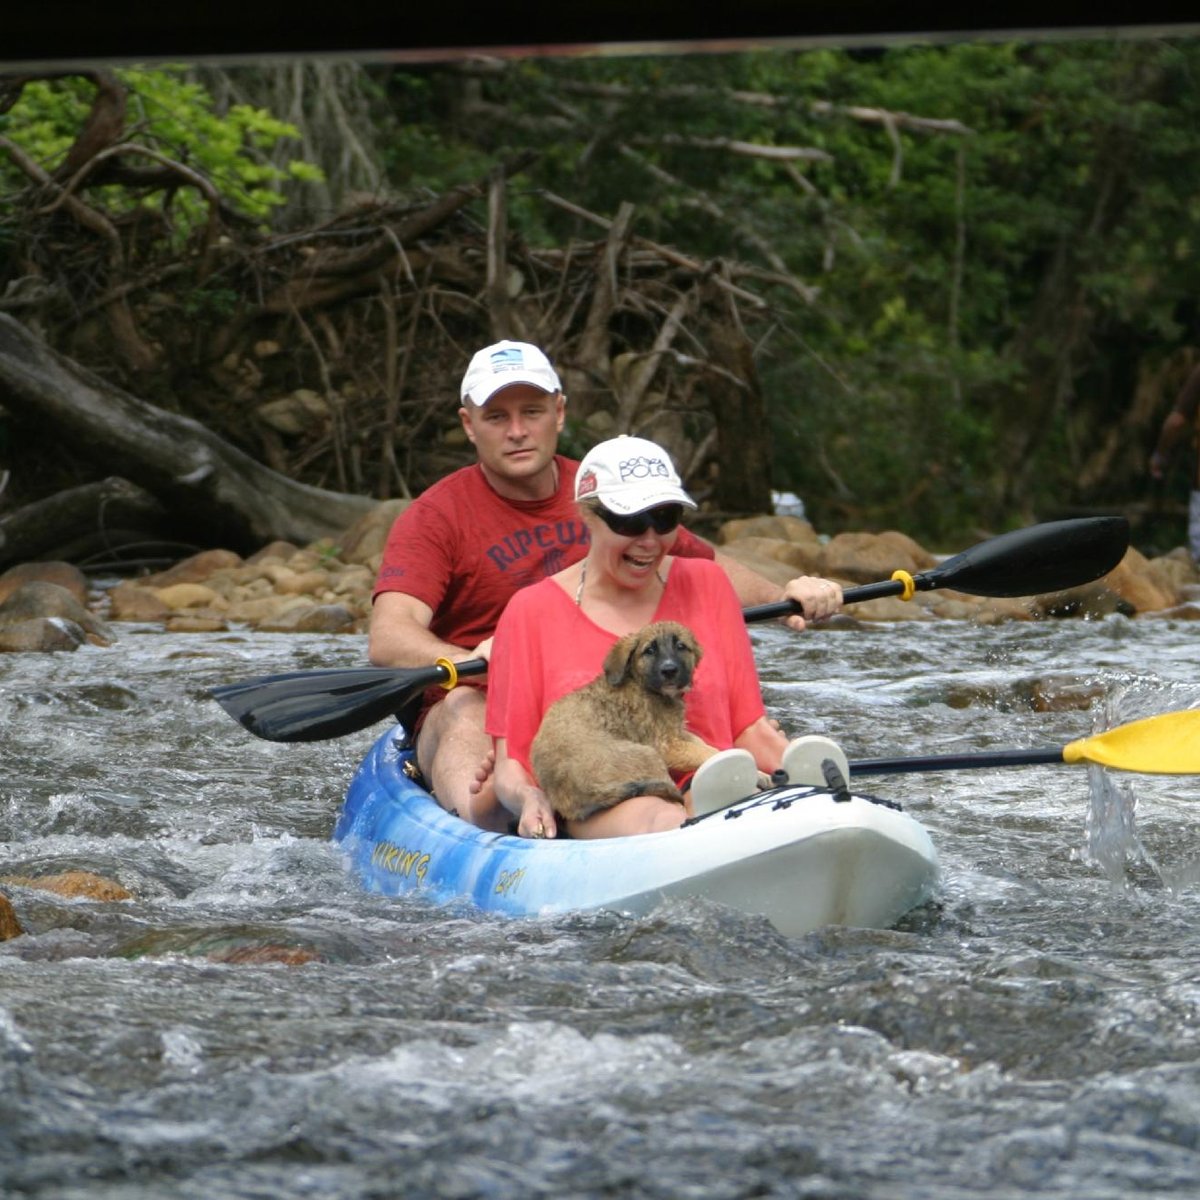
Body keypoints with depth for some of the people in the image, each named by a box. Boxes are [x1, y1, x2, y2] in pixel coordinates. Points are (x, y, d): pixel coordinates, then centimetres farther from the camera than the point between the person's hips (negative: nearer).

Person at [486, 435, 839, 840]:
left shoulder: (706, 585, 19)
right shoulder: (532, 611, 10)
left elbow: (749, 728, 16)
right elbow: (509, 764, 8)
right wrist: (528, 799, -16)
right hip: (595, 810, -3)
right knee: (663, 820, -41)